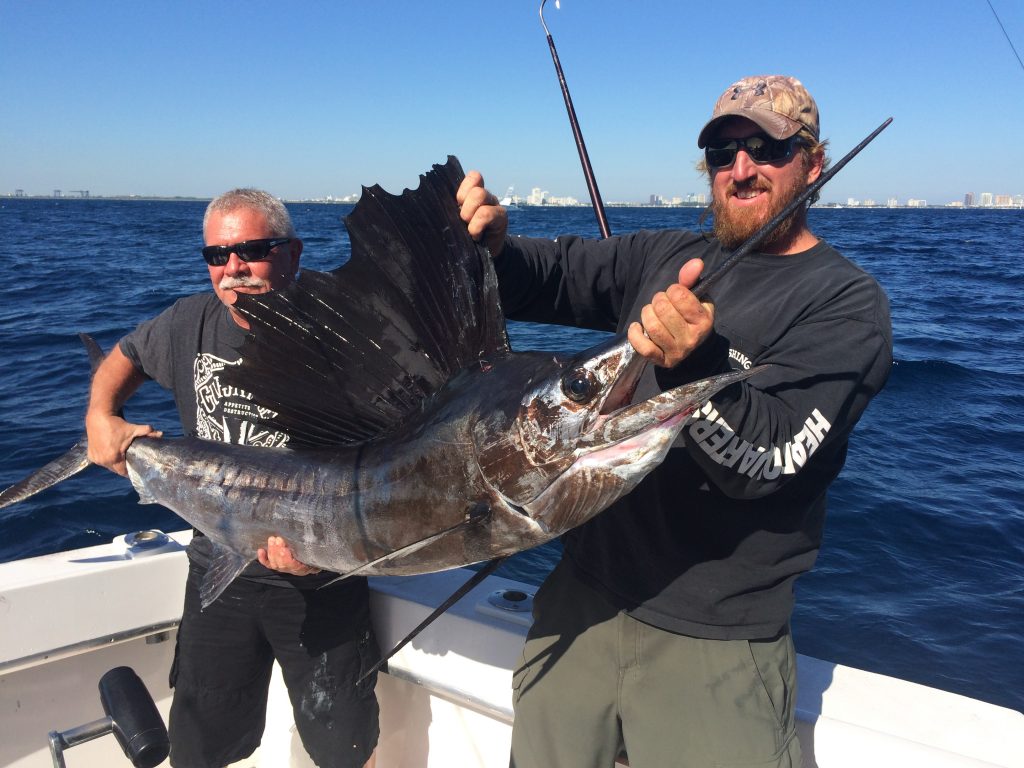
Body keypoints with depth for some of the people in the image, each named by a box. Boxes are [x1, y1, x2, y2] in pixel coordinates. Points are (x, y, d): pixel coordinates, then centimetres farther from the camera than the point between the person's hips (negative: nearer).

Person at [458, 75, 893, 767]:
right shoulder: (664, 257, 8)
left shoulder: (847, 304, -9)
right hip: (584, 597, 5)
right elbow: (546, 275, 4)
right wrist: (490, 246, -18)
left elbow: (769, 461, -20)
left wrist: (697, 365, -38)